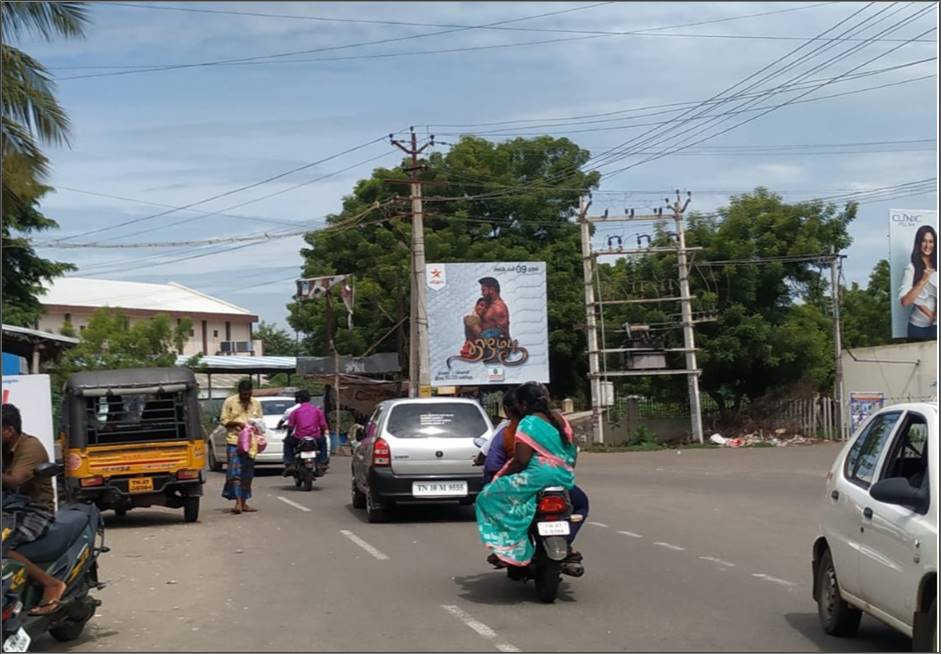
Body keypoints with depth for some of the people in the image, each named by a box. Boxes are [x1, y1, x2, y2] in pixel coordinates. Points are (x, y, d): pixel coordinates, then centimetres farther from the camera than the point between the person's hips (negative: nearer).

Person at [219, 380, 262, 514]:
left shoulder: (256, 403, 13)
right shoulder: (230, 402, 1)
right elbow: (223, 420, 0)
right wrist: (238, 423, -14)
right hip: (234, 441, -4)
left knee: (247, 474, 6)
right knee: (235, 473, -11)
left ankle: (244, 502, 12)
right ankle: (238, 502, -15)